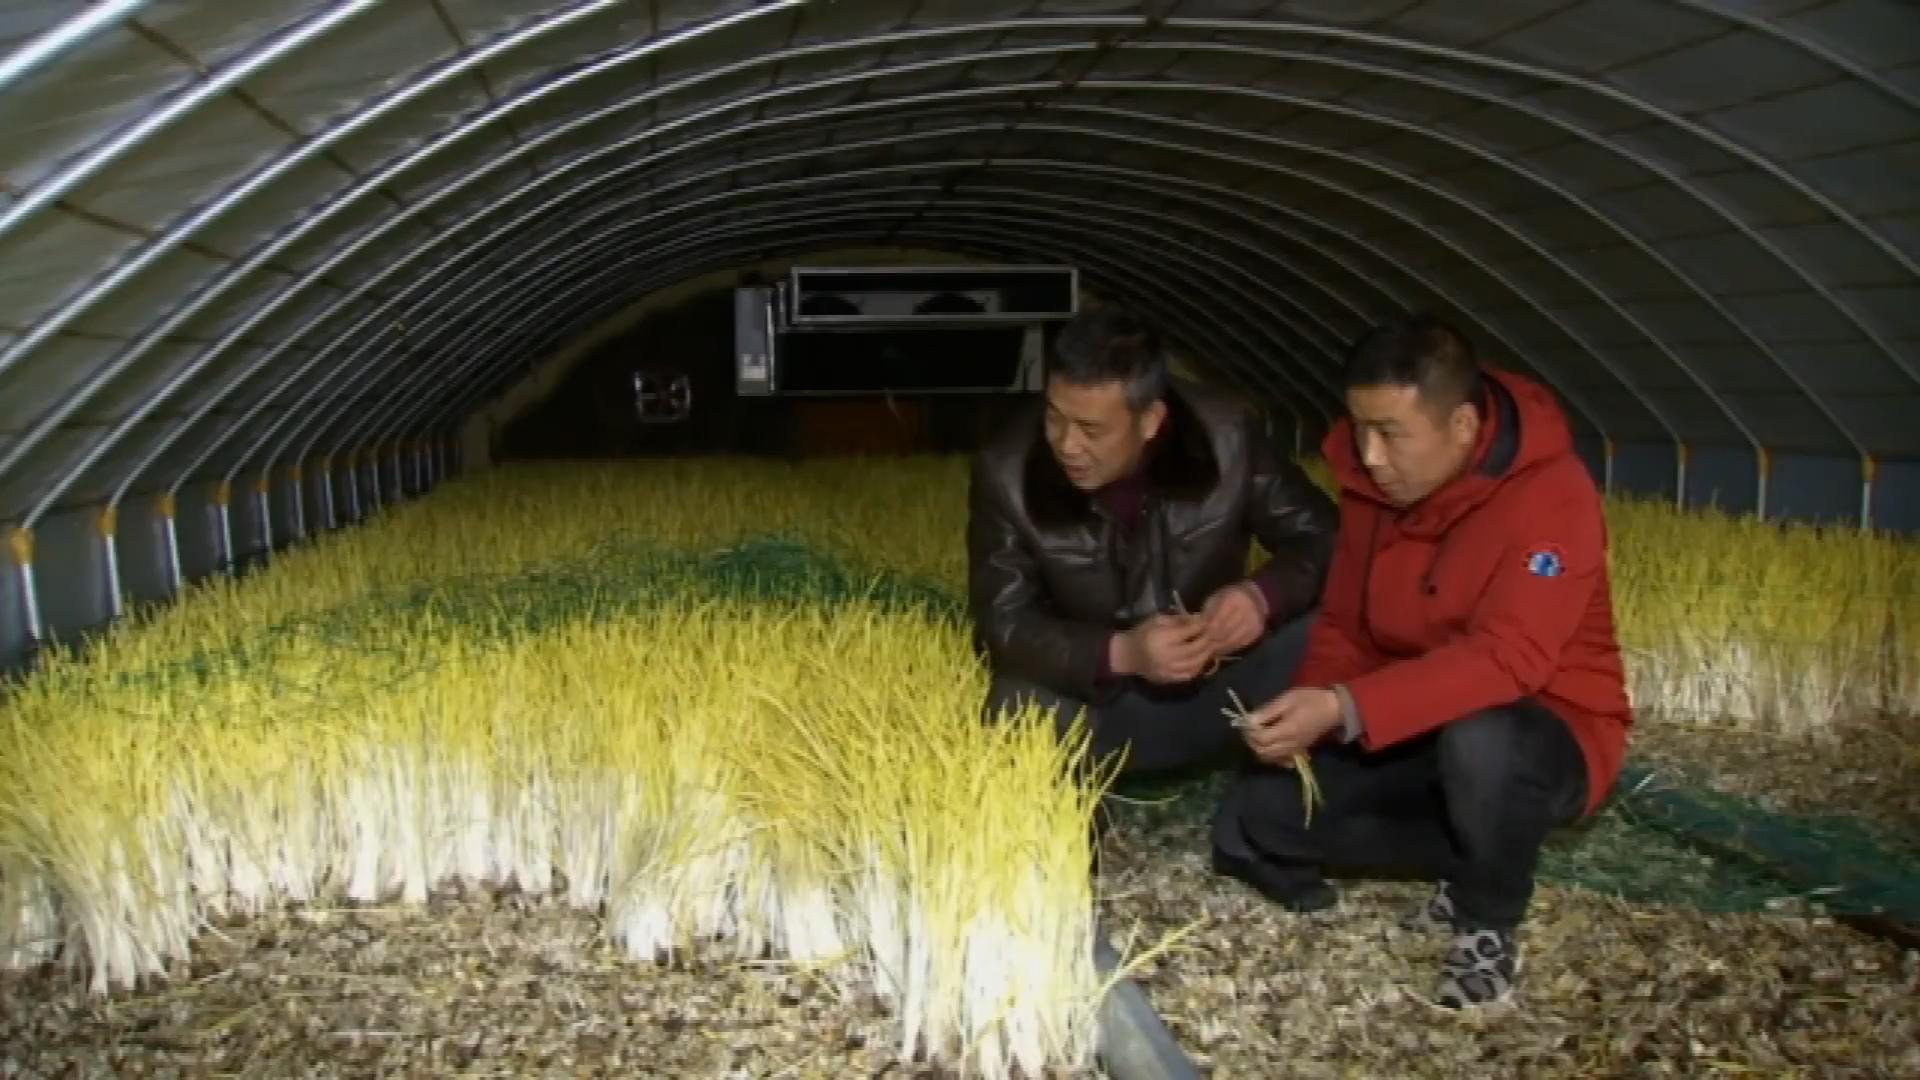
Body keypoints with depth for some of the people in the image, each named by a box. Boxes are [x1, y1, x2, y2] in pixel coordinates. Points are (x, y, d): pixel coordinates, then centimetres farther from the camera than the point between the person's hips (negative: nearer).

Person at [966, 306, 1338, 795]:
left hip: (1218, 687, 1)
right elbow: (1003, 626, -17)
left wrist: (1263, 596, -29)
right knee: (1019, 711, -33)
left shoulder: (1226, 436, -16)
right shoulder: (1006, 471, -18)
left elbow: (1319, 535, -6)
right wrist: (1120, 653, -34)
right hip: (1091, 699, -1)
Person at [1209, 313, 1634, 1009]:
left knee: (1479, 740, -42)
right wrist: (1308, 712, -16)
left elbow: (1506, 660, -36)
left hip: (1547, 734, -6)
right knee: (1250, 821, -10)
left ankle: (1489, 924, -11)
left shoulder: (1552, 496, -24)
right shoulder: (1373, 486, -3)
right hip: (1410, 736, 6)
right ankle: (1475, 860, 5)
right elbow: (1344, 625, 5)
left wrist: (1345, 711, -45)